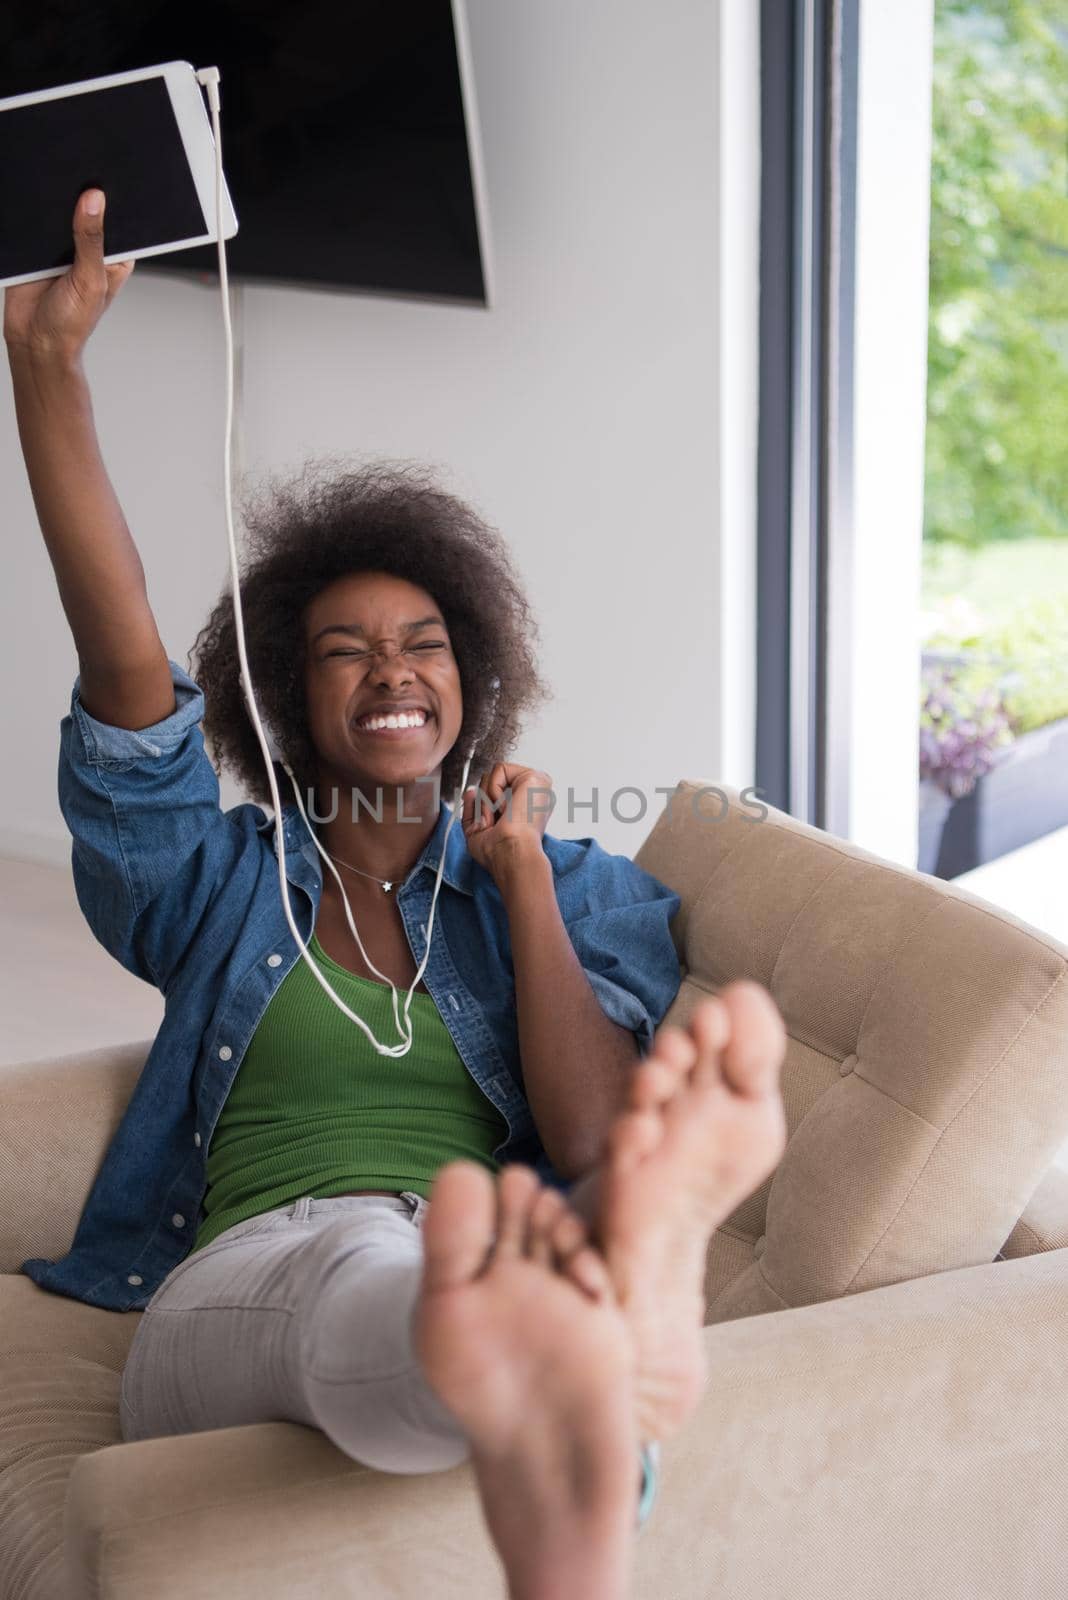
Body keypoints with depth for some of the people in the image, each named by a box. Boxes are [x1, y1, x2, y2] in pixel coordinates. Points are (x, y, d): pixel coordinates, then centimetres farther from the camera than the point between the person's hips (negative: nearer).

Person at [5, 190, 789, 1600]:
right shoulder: (224, 885, 23)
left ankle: (544, 1410, -73)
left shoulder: (571, 892, 22)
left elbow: (597, 1146, 4)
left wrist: (521, 870, 7)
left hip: (485, 1265, 1)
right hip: (229, 1302, 0)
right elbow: (125, 662, 5)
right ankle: (585, 1396, -73)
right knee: (360, 1258, -40)